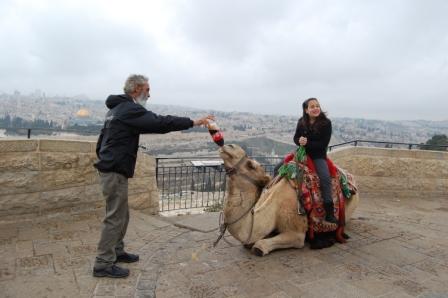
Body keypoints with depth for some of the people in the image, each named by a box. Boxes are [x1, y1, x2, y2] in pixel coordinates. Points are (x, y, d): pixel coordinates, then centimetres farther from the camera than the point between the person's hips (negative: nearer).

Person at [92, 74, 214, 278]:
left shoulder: (117, 109, 17)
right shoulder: (130, 109, -15)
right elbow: (160, 123, -24)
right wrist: (193, 122, -20)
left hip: (109, 168, 10)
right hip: (115, 171, -10)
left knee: (121, 215, 18)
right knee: (115, 217, -4)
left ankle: (116, 251, 30)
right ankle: (103, 264, 5)